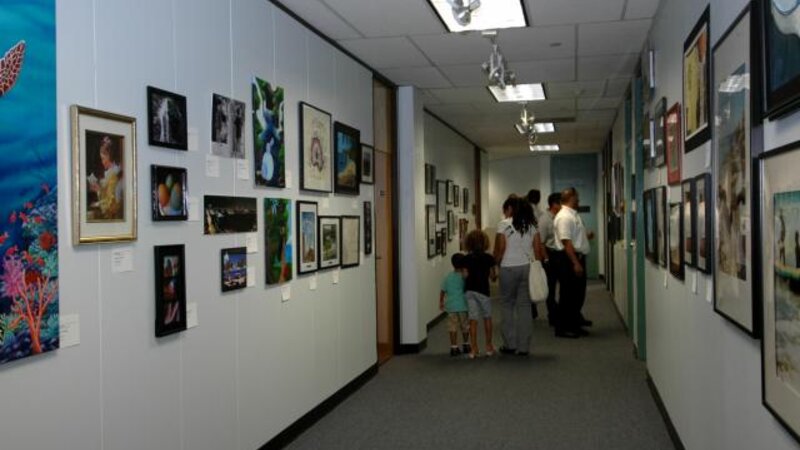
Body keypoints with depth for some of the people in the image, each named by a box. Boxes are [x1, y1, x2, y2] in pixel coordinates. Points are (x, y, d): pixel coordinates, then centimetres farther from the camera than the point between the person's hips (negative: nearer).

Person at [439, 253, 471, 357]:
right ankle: (466, 345, 27)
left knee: (453, 327, 4)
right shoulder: (465, 276, -7)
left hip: (450, 306, 2)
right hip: (463, 305, -2)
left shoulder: (448, 276, 4)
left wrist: (441, 302, 20)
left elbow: (442, 291, 8)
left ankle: (454, 347, -1)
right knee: (465, 326, 14)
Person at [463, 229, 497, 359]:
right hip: (482, 290, -2)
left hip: (469, 290, 2)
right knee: (487, 318, 16)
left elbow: (465, 275, -2)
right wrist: (496, 274, 21)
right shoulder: (488, 258, -4)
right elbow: (493, 276, 0)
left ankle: (473, 349, 1)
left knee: (473, 319, 4)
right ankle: (489, 346, 23)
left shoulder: (467, 258, 1)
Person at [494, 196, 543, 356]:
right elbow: (537, 248, 5)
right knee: (525, 305, 6)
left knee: (507, 304, 9)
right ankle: (523, 346, 7)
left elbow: (500, 249, -9)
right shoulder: (531, 225, 9)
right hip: (528, 267, 4)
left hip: (509, 268, -4)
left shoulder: (504, 224, -5)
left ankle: (510, 344, 10)